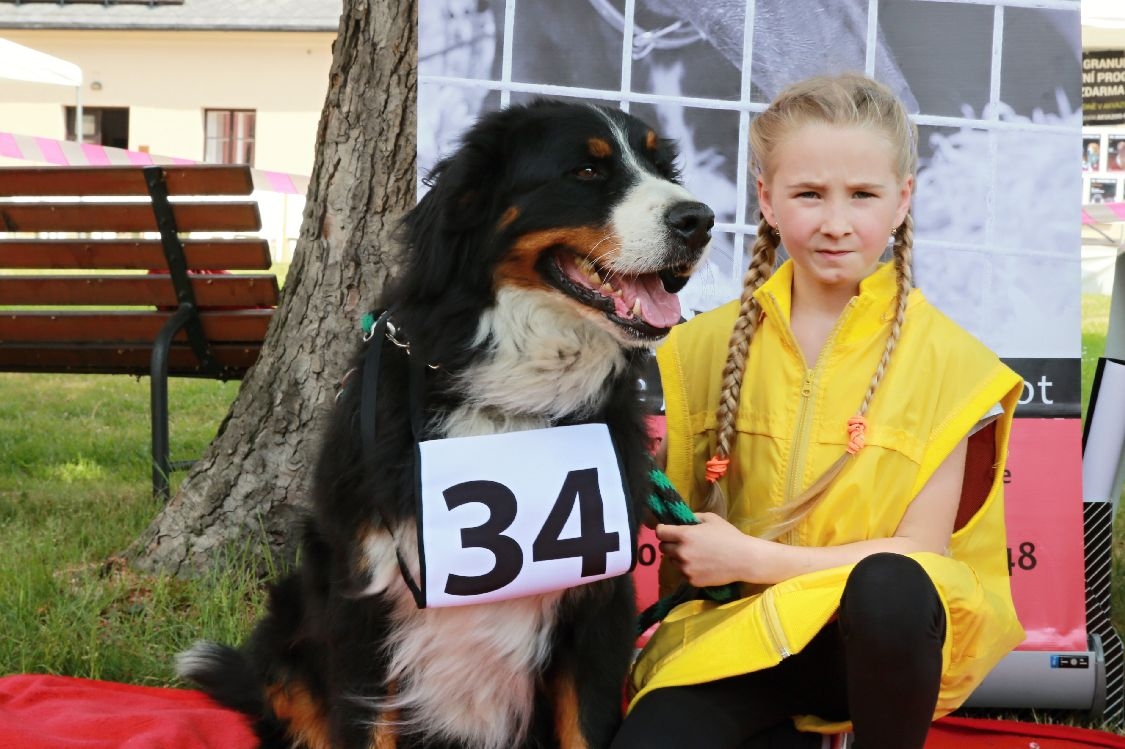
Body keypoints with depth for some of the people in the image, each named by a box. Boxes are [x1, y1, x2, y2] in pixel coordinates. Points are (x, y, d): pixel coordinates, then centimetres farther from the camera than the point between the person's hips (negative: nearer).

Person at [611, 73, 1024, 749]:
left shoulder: (941, 358, -5)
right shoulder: (712, 344, 5)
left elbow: (919, 552, -10)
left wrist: (750, 558, -14)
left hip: (885, 636, -2)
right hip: (733, 625, 2)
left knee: (888, 589, -37)